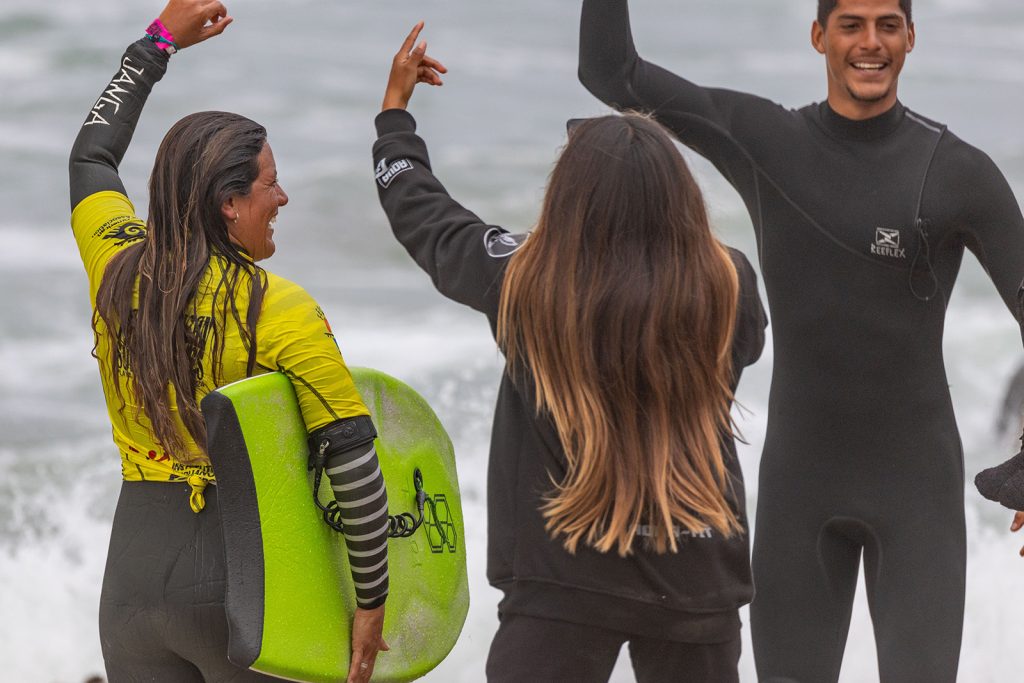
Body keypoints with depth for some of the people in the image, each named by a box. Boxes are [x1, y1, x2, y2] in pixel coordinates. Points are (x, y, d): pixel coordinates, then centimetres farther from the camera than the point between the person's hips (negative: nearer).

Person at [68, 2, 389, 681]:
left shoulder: (117, 270, 2)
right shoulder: (284, 312, -13)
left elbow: (92, 153, 24)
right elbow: (356, 467, -16)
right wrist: (372, 603, -6)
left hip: (135, 568, 5)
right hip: (245, 578, -5)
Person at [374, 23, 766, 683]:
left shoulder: (522, 284, -13)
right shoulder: (728, 289, -11)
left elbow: (423, 216, 5)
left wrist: (396, 106, 21)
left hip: (563, 581, -2)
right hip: (697, 579, 2)